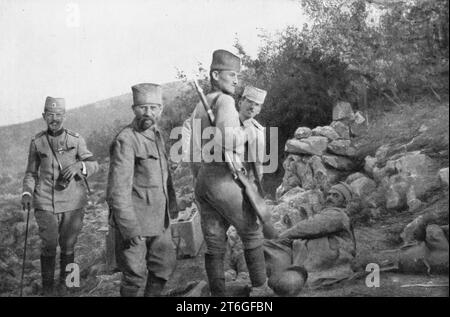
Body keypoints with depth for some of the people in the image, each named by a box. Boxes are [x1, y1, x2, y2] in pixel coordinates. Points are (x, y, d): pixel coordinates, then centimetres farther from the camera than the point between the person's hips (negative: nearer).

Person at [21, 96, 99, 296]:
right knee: (49, 246, -1)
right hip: (46, 203, 0)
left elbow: (93, 165, -4)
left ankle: (65, 282, 31)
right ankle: (47, 286, 18)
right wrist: (27, 193, -7)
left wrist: (78, 166, -25)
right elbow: (31, 172, 10)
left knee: (68, 245, 10)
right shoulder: (37, 142, 2)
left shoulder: (76, 140, -2)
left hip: (73, 203, 0)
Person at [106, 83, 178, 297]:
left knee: (165, 266, 14)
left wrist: (172, 207, 16)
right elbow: (118, 191, -21)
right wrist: (131, 229, -23)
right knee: (135, 275, 2)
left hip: (160, 221, 8)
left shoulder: (156, 135, 10)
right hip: (135, 223, -8)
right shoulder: (126, 140, -17)